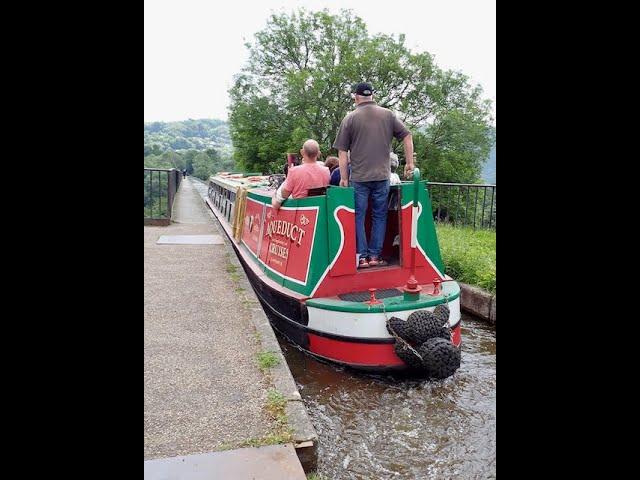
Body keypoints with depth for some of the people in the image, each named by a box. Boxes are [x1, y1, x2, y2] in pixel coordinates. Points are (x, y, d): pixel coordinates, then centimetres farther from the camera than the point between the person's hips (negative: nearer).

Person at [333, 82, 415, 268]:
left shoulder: (350, 118, 1)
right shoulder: (388, 115, 6)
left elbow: (342, 152, -1)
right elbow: (407, 136, 6)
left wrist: (344, 178, 4)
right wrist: (410, 162, 12)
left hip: (359, 177, -2)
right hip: (382, 176, 2)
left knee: (358, 216, 7)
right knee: (379, 216, 11)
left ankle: (362, 256, 5)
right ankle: (375, 255, 12)